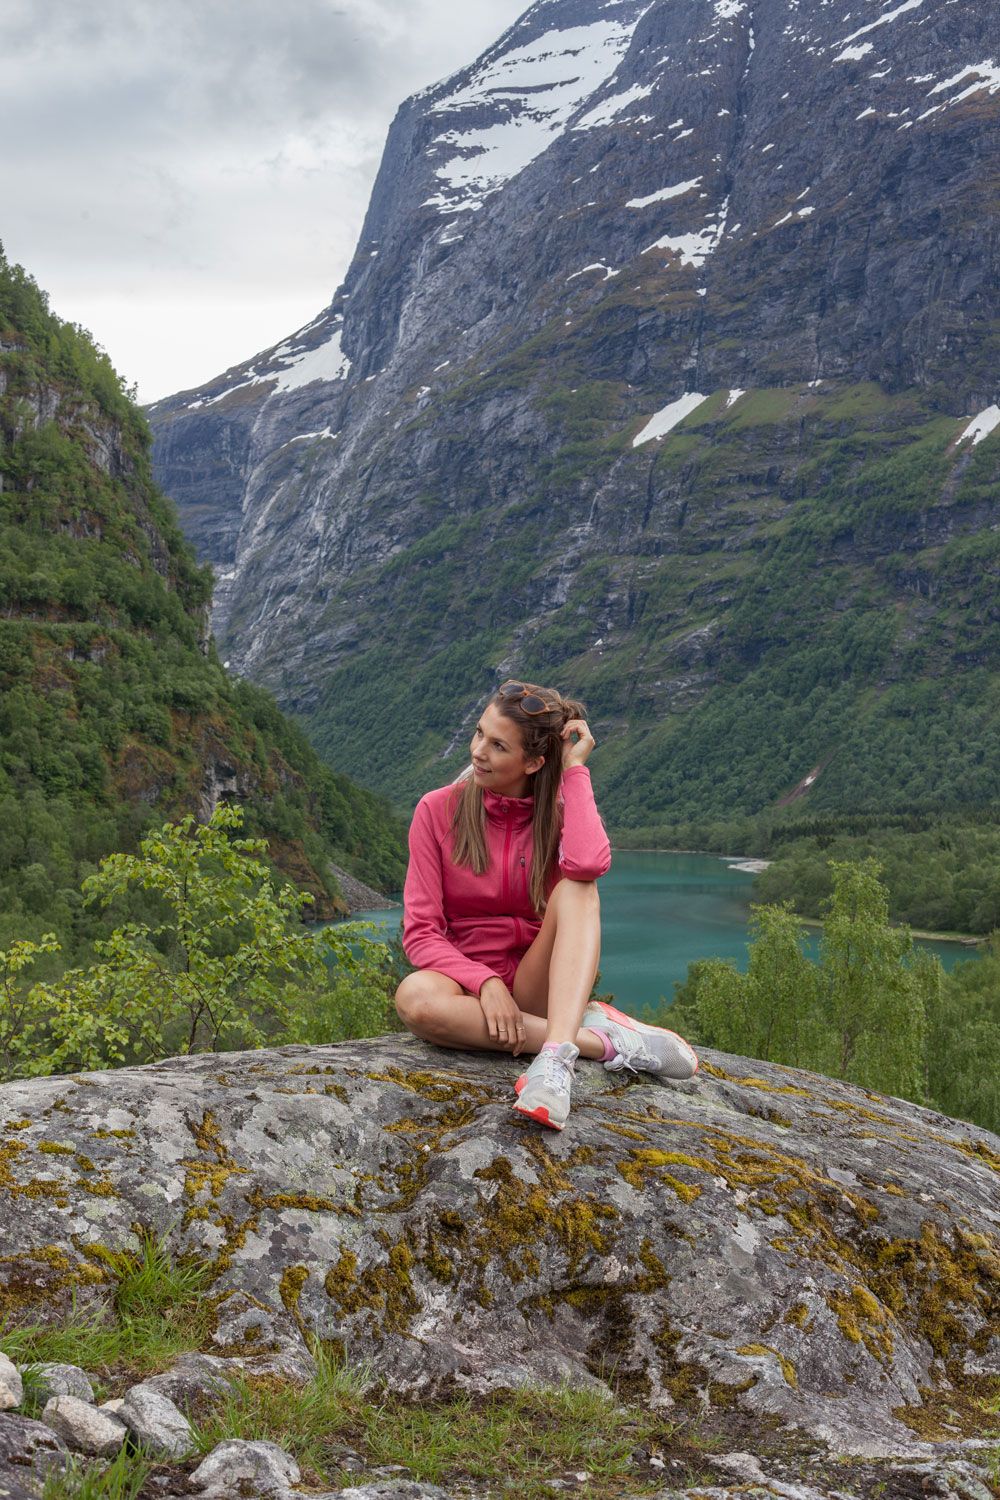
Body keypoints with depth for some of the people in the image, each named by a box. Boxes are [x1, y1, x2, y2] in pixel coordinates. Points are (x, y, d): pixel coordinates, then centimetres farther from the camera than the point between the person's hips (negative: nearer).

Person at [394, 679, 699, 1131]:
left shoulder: (561, 810, 0)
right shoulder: (438, 810, -3)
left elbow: (588, 864, -27)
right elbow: (421, 932, -7)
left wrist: (574, 768, -15)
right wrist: (486, 982, -24)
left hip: (540, 986, 1)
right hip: (471, 985, -1)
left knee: (577, 888, -27)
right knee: (414, 996, -36)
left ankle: (556, 1055, -44)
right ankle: (601, 1038, -30)